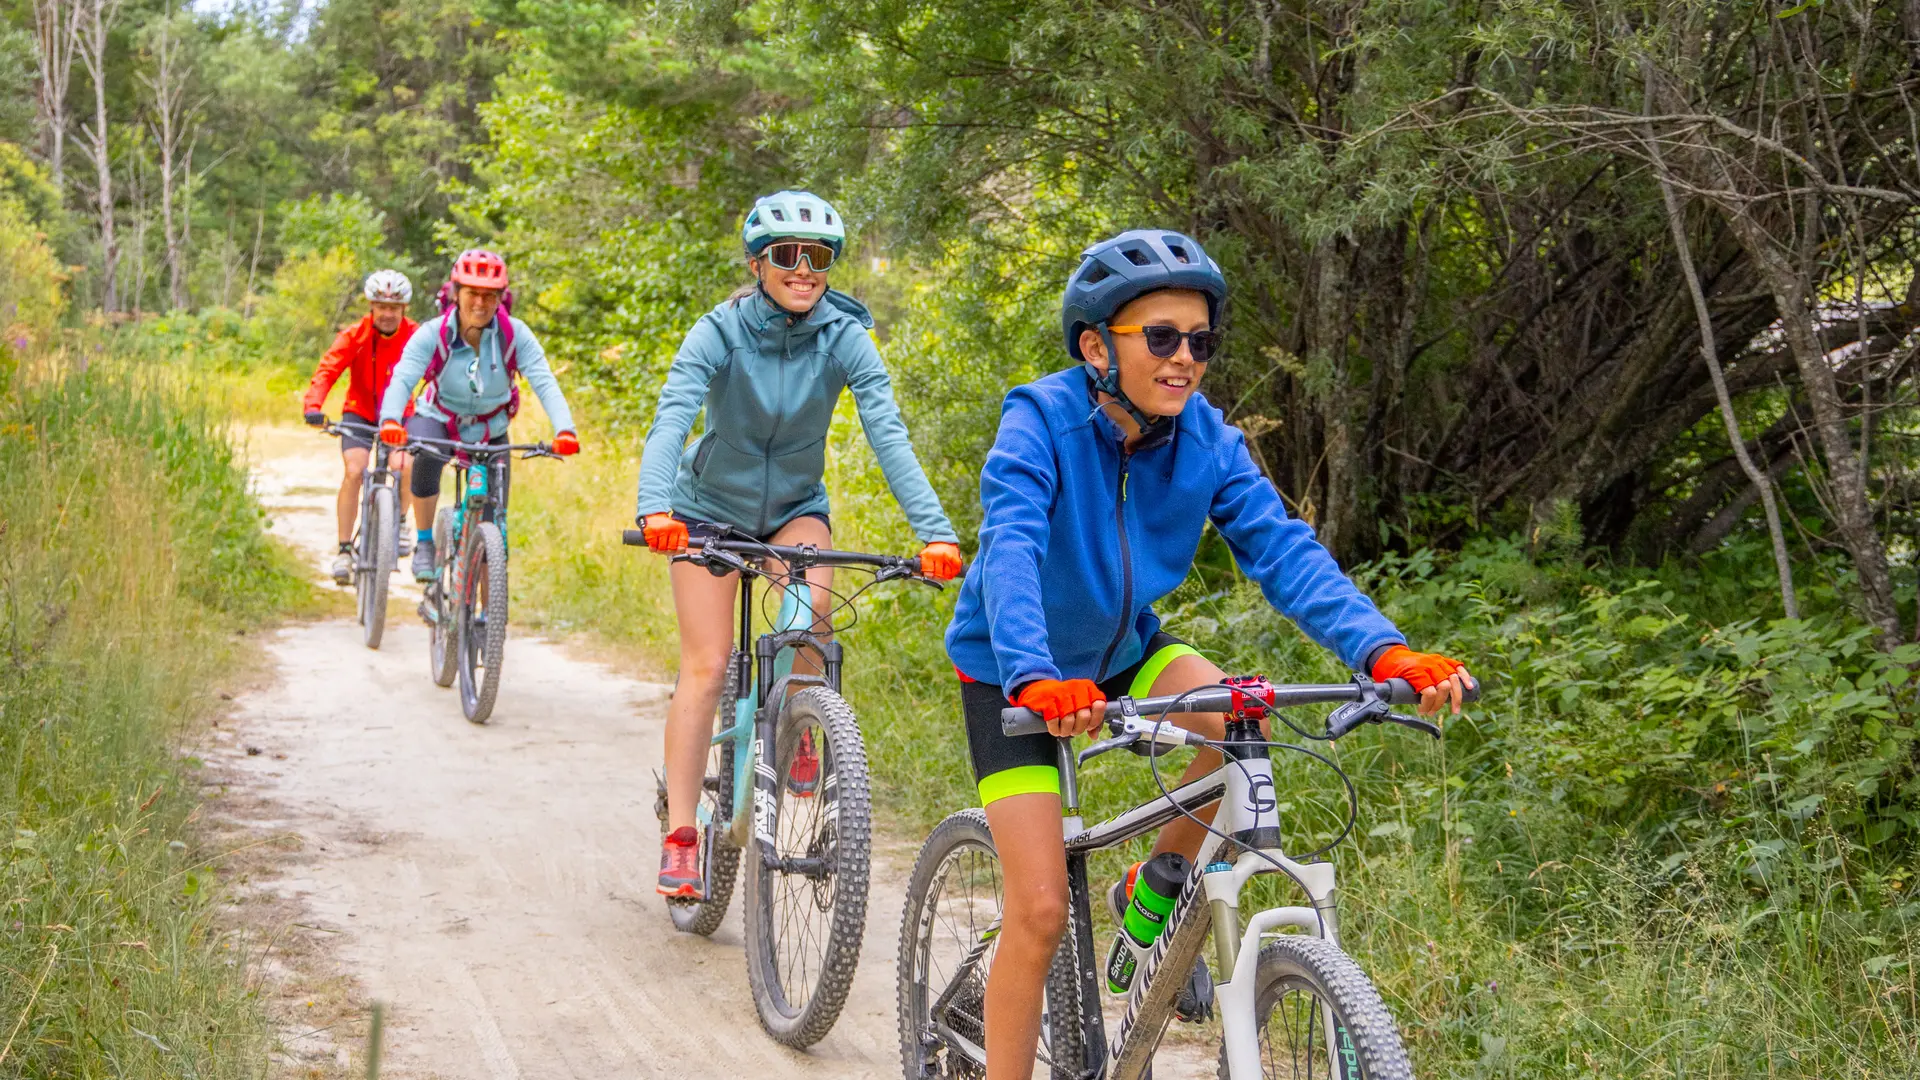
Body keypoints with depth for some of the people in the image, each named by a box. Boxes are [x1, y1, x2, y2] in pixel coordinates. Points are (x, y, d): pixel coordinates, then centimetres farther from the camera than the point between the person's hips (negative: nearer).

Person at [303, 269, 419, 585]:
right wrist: (313, 406, -42)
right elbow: (327, 370, -25)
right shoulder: (354, 336, -16)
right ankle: (344, 550, -13)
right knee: (354, 471, -21)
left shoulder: (415, 337, -14)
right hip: (359, 413, -1)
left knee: (404, 467, -23)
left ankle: (400, 521, 10)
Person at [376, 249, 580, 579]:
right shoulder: (433, 334, -23)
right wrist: (390, 420, -55)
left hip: (490, 429, 2)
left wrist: (564, 430, -47)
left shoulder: (515, 334, -21)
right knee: (425, 457, -37)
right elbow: (402, 379, -34)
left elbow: (544, 382, -30)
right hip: (439, 419, -2)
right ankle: (424, 544, -17)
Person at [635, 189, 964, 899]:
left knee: (811, 601, -30)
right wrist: (654, 508, -52)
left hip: (796, 506, 1)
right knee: (705, 667, -9)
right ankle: (680, 837, -4)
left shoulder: (844, 337, -18)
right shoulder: (720, 332, -22)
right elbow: (670, 421, -33)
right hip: (711, 507, -1)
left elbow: (888, 434, -26)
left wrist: (934, 530, -39)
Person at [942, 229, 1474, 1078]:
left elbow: (1284, 551, -23)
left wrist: (1384, 651, -40)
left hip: (1119, 648, 4)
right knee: (1041, 911, -12)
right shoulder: (1040, 424, -26)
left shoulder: (1207, 440, -14)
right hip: (1017, 676, -4)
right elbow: (1010, 554, -40)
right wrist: (1034, 679, -59)